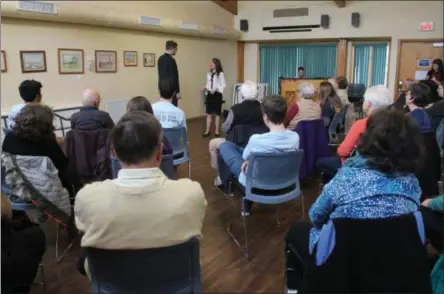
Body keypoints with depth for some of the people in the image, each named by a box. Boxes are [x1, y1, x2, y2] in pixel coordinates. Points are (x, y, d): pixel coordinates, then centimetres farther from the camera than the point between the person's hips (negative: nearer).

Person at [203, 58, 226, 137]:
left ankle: (217, 130, 14)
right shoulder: (209, 74, 10)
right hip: (210, 94, 5)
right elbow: (208, 84, 15)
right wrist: (206, 88, -5)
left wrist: (216, 89, -22)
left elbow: (223, 85, -10)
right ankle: (207, 131, 10)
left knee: (217, 113, 5)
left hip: (217, 94, -5)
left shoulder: (220, 74, -7)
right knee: (209, 113, 5)